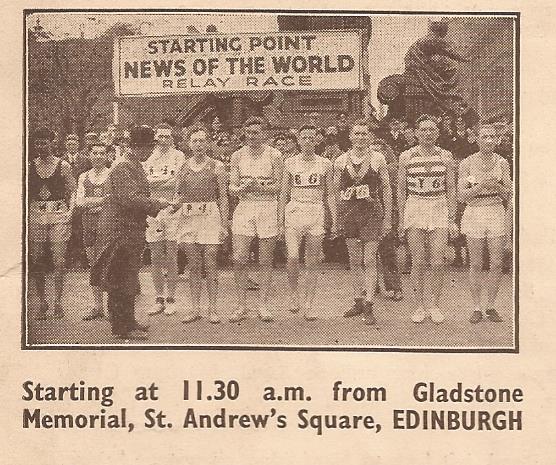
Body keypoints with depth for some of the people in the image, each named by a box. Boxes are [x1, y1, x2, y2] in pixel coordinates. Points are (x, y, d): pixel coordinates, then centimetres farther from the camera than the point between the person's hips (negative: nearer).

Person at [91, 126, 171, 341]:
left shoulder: (136, 166, 16)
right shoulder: (122, 167, -16)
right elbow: (129, 198, -26)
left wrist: (158, 206, 13)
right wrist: (157, 203, -17)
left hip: (132, 230, 10)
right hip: (120, 229, -10)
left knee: (128, 277, 15)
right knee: (121, 278, -5)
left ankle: (127, 322, 23)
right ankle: (123, 329, 0)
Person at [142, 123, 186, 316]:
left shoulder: (178, 156, 3)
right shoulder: (149, 158, 15)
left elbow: (177, 182, -10)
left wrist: (155, 181, -5)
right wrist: (166, 178, -6)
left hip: (172, 209, -3)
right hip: (152, 209, 3)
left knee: (171, 258, -1)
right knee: (155, 258, 5)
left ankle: (171, 300, 7)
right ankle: (159, 299, 13)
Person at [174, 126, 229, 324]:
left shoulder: (216, 166, 3)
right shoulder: (182, 168, 12)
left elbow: (223, 197, 2)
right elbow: (177, 194, 18)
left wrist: (224, 224, -5)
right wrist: (175, 203, -6)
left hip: (210, 217, -3)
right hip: (188, 217, 3)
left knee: (210, 265, -5)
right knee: (193, 266, 5)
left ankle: (212, 309, 2)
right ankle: (195, 308, 11)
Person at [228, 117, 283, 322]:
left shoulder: (274, 155, 1)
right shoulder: (238, 156, 7)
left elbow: (278, 186, 0)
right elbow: (232, 187, 6)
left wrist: (259, 186, -16)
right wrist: (242, 188, -16)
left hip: (268, 207, -1)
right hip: (244, 207, 2)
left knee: (265, 260, 2)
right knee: (239, 259, -6)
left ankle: (263, 305, 11)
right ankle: (241, 306, 5)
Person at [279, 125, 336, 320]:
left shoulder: (325, 164, 6)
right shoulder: (290, 163, 6)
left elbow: (330, 195, 9)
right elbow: (284, 194, 8)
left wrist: (335, 221, 3)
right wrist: (281, 222, 3)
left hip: (316, 213, 1)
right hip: (294, 211, -1)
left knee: (312, 263, 2)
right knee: (292, 257, -17)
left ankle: (308, 305, 10)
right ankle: (294, 293, 8)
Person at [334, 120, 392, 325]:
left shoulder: (378, 159, 0)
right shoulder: (341, 161, 5)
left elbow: (386, 189, 3)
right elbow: (336, 191, 10)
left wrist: (388, 217, 0)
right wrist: (336, 218, 7)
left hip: (372, 212, -3)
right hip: (348, 212, 3)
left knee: (369, 260, -6)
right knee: (354, 260, 10)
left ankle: (368, 307, -4)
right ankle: (358, 301, 21)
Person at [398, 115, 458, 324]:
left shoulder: (446, 157, 4)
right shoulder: (406, 157, 2)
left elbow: (451, 190, 7)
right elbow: (401, 190, 6)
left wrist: (452, 219, 4)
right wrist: (401, 220, 3)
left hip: (439, 211, 0)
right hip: (414, 210, 0)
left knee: (438, 263, -3)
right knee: (417, 262, 2)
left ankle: (436, 306, 11)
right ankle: (419, 307, 13)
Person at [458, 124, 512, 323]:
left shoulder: (502, 163, 4)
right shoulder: (467, 163, -3)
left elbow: (509, 195, 5)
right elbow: (462, 195, -6)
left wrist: (498, 186, -15)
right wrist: (481, 185, -21)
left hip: (497, 213, 2)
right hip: (474, 213, -2)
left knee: (497, 264, 1)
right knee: (476, 264, 2)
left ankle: (491, 306, 15)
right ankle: (476, 308, 11)